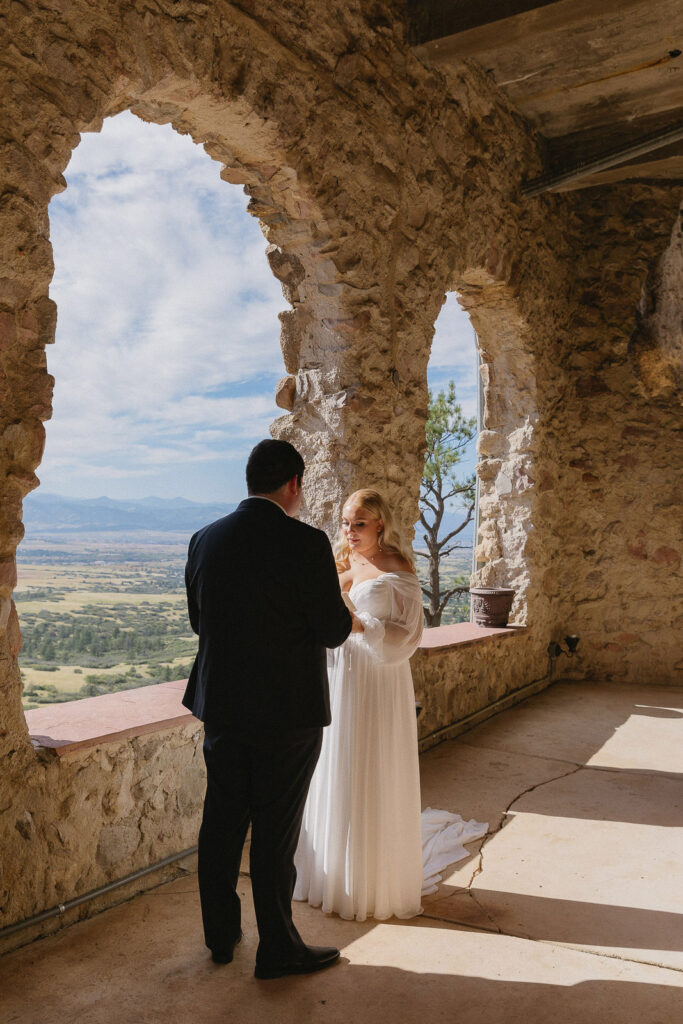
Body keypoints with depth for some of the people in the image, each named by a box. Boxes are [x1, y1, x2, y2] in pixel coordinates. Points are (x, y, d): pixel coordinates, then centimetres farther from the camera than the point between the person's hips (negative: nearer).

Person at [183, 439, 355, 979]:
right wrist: (352, 619, 9)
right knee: (275, 832, 8)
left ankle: (221, 934, 34)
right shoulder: (306, 544, -18)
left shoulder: (205, 540, -1)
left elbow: (199, 620, 9)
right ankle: (278, 949, 24)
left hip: (220, 706, 5)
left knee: (221, 823, 18)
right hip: (287, 711, -5)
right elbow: (333, 631, -13)